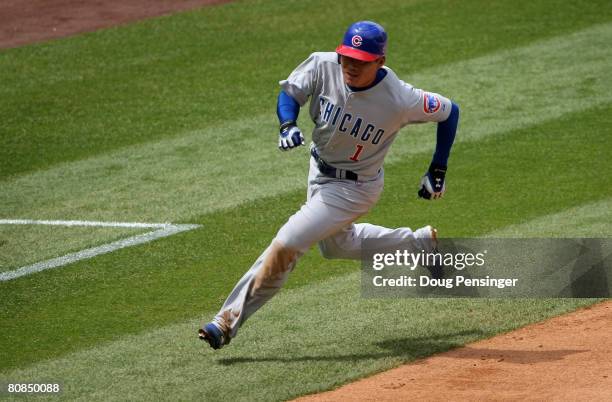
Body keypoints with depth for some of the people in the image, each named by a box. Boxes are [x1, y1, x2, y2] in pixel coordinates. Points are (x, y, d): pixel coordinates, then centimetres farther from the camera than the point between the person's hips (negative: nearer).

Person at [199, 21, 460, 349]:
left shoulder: (399, 100, -30)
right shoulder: (322, 66, -22)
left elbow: (449, 111, -14)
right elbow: (290, 92, -5)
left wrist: (438, 172, -9)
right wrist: (287, 125, -28)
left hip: (354, 188, -7)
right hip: (320, 171, 7)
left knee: (286, 245, -16)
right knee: (334, 244, 30)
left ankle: (228, 321, -6)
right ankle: (422, 244, 46)